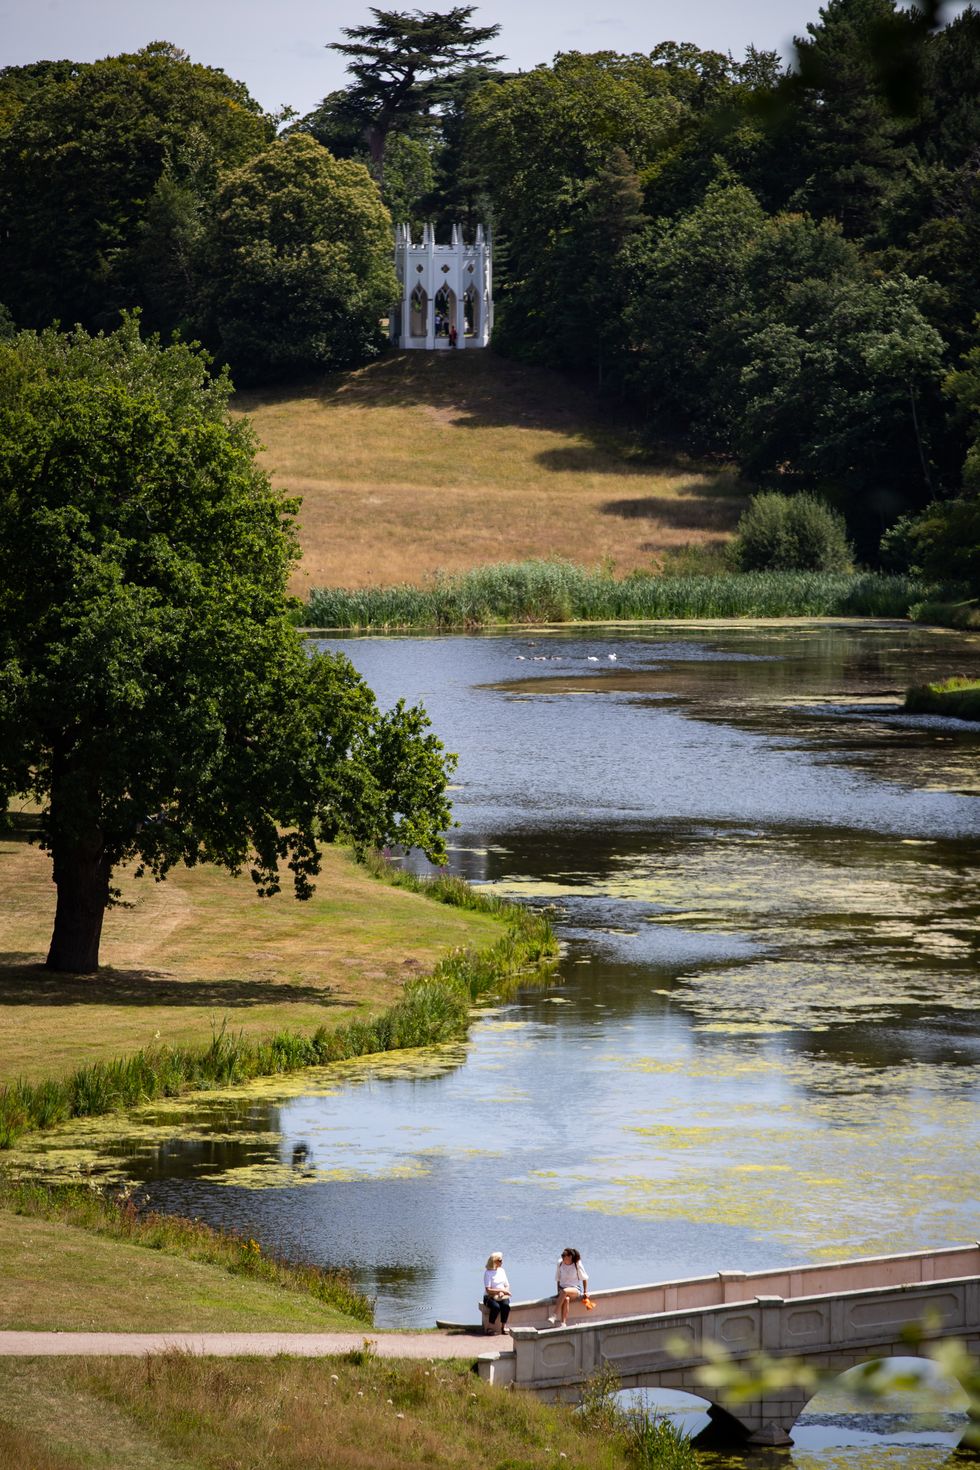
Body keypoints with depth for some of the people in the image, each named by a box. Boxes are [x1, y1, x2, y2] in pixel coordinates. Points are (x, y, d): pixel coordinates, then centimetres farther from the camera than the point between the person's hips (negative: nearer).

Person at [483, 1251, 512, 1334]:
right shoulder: (488, 1273, -8)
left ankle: (504, 1326, -22)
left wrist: (502, 1293, -10)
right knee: (496, 1307, -36)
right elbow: (488, 1290, -16)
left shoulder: (502, 1271, 10)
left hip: (502, 1296, 4)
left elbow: (507, 1286, 12)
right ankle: (490, 1327, -21)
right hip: (490, 1297, -4)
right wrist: (501, 1290, -20)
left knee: (506, 1305, -30)